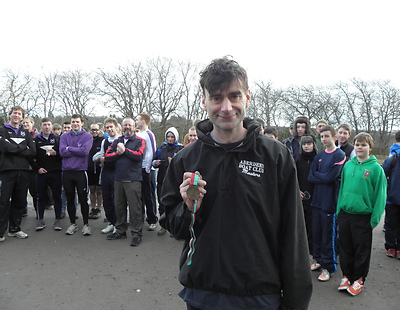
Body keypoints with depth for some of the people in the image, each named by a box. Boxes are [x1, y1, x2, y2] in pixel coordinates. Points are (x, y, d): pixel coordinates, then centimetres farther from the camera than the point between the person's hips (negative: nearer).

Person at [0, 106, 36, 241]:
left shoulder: (25, 133, 17)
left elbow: (33, 152, 3)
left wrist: (14, 149, -4)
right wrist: (23, 149, -3)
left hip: (23, 171, 4)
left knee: (20, 202, 7)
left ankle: (14, 229, 19)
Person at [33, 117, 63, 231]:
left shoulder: (57, 139, 7)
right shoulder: (36, 140, 10)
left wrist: (56, 153, -15)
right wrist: (37, 168, -2)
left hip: (55, 172, -1)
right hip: (41, 172, 1)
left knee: (57, 196, 2)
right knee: (41, 197, 6)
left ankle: (58, 220, 9)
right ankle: (40, 220, 15)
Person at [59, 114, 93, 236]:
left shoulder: (87, 136, 1)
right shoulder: (64, 136, 10)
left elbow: (85, 151, -16)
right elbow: (62, 152, -5)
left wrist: (69, 148, -6)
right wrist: (77, 151, -9)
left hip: (81, 171, -3)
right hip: (67, 171, 3)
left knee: (83, 199, 1)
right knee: (70, 199, 11)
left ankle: (86, 224, 13)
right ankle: (73, 223, 24)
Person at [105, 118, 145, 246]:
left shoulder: (139, 141, 2)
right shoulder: (117, 141, 17)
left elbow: (139, 155, -16)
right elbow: (107, 156, 7)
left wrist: (124, 150, -9)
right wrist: (118, 153, -9)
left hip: (133, 180, -5)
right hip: (119, 179, 5)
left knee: (135, 207, -4)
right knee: (119, 206, 13)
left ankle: (136, 233, 6)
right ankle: (120, 231, 28)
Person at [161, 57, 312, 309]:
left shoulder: (277, 156, -8)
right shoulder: (185, 160, -3)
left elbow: (293, 237, -5)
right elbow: (174, 227, 4)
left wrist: (296, 302, -4)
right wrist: (189, 209, -16)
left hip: (261, 296, -1)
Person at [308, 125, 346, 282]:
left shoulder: (340, 155, -8)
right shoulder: (319, 156, 12)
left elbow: (330, 177, -17)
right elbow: (310, 177, 4)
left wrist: (317, 174, -2)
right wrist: (324, 177, -11)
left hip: (330, 201, -6)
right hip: (317, 199, 6)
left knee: (329, 235, 1)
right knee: (316, 232, 13)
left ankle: (328, 266, 14)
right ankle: (319, 260, 29)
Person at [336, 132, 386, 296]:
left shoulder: (376, 168, -9)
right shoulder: (348, 165, 4)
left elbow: (380, 195, -8)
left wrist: (375, 219, -11)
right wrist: (339, 210, 8)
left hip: (363, 216, -4)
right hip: (345, 214, 4)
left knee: (362, 250, 9)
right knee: (345, 247, 13)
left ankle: (359, 279, 27)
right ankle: (347, 275, 30)